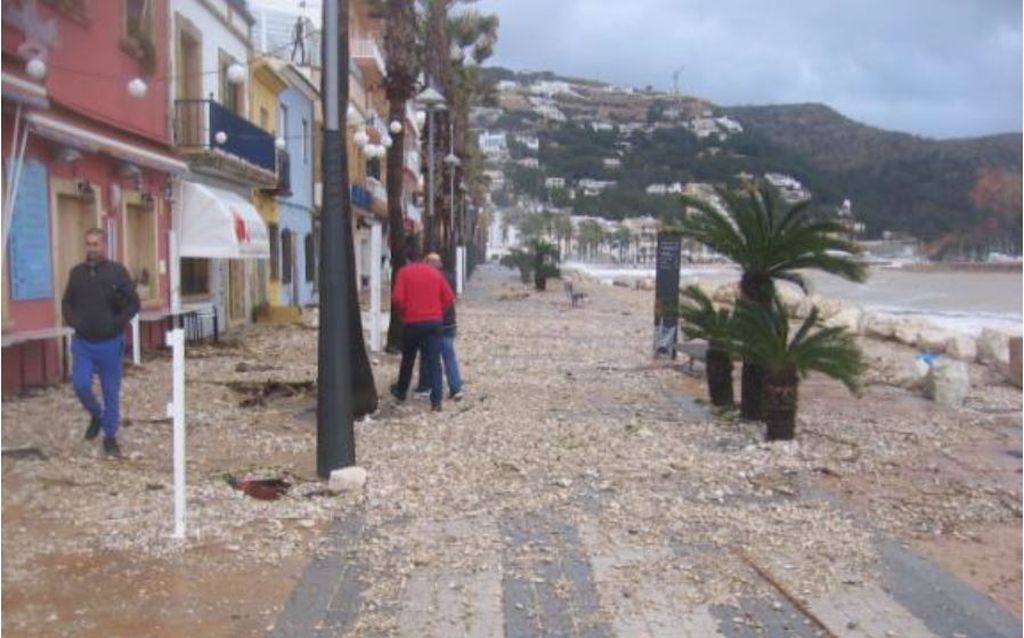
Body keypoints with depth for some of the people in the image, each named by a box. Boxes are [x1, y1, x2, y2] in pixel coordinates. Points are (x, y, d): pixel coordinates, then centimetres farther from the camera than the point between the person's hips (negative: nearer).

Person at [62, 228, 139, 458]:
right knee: (81, 385, -9)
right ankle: (96, 415, 23)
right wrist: (72, 321, 0)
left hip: (110, 343, -2)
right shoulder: (76, 273, 5)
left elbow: (133, 303, -4)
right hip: (83, 343, 3)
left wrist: (117, 323, -13)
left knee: (111, 391, 4)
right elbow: (67, 303, 17)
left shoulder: (117, 271, -5)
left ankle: (110, 437, 18)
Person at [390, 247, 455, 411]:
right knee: (434, 361, -1)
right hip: (434, 321, 2)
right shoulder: (434, 272, 8)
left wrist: (404, 312, 5)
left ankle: (401, 391, 33)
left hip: (412, 322, -1)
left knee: (408, 359, 16)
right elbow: (449, 297, 3)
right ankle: (436, 400, -8)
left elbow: (397, 298, -13)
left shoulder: (404, 272, -2)